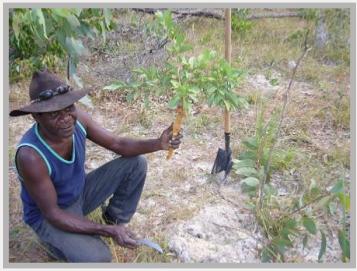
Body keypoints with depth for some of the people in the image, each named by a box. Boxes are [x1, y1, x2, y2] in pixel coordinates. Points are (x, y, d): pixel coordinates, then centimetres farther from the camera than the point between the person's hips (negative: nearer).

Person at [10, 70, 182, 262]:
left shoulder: (78, 118, -20)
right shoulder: (31, 156, -36)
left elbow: (118, 144, -8)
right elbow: (52, 213, -28)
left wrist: (158, 144, -25)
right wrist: (107, 231, -32)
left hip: (81, 193, 6)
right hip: (48, 215, -6)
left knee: (136, 163, -6)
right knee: (97, 258, -30)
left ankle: (116, 218, 16)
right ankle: (56, 242, 4)